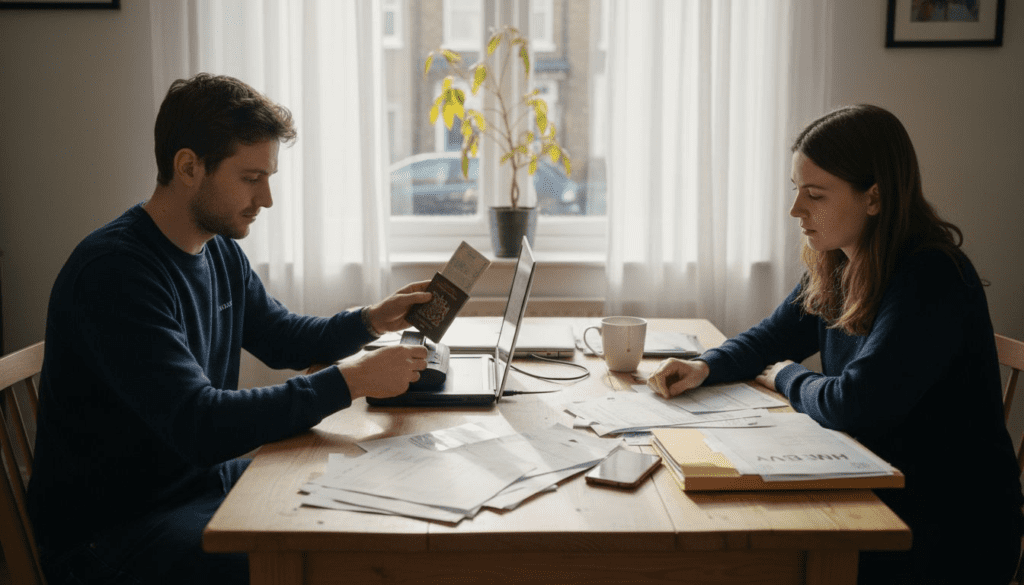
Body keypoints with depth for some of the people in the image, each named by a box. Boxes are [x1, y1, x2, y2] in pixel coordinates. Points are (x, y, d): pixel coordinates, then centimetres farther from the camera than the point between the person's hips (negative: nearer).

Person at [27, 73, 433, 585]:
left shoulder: (221, 251, 4)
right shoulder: (113, 272, -24)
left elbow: (283, 339, 20)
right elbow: (200, 426, -32)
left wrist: (370, 321, 2)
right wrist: (350, 381, -29)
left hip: (205, 480, 9)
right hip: (108, 532, -8)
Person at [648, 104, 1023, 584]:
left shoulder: (931, 281, -24)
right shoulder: (835, 267, 2)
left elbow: (854, 405, -29)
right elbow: (773, 337, 15)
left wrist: (786, 377, -9)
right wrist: (705, 367, -5)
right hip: (878, 495, 7)